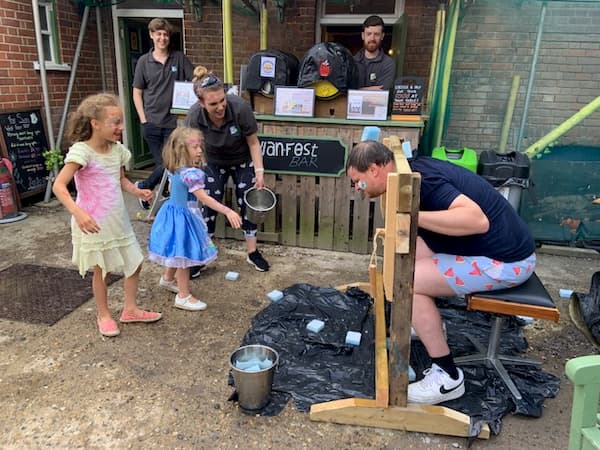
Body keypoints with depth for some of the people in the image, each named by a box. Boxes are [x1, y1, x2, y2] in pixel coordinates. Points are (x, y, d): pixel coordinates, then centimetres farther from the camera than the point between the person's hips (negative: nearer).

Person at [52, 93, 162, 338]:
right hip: (93, 224, -6)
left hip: (118, 220, 7)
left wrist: (137, 191, -4)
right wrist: (77, 212, -37)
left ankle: (130, 309, 31)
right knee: (102, 270, 9)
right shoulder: (81, 151, -19)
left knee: (134, 263, 12)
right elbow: (58, 186, -25)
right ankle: (104, 315, 30)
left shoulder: (117, 149, 1)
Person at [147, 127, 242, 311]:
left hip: (173, 213, 10)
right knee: (183, 255, 2)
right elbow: (204, 198, -35)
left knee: (177, 254, 27)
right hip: (180, 217, -10)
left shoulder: (176, 169, 2)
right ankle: (183, 296, 14)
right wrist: (227, 211, -40)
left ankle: (168, 279, 50)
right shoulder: (190, 173, -28)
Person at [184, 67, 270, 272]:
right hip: (214, 163, 1)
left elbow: (253, 142, -19)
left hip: (243, 161, 0)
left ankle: (252, 252, 18)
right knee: (209, 205, 1)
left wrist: (259, 171, -22)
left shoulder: (240, 107, -33)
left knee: (247, 203, 3)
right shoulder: (194, 116, -29)